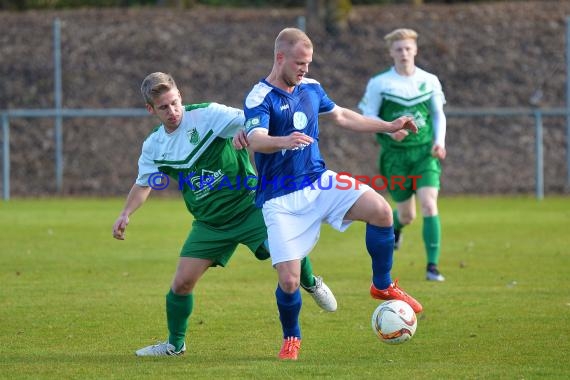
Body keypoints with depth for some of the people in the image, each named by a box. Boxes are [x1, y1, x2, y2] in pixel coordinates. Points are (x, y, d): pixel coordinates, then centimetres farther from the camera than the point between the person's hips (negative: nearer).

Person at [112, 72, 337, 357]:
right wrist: (126, 214, 6)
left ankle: (311, 283, 14)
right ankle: (175, 344, 20)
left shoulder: (206, 115, -14)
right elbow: (144, 183, 18)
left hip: (248, 207, -4)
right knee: (182, 282, -3)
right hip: (210, 223, 4)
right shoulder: (153, 146, 3)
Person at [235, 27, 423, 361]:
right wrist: (285, 141, -53)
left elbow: (341, 116, 26)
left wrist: (390, 126, 25)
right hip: (281, 199, -5)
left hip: (319, 181, 5)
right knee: (289, 280, -14)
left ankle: (383, 286, 2)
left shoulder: (311, 88, 8)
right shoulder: (259, 98, -13)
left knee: (381, 210, -20)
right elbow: (256, 139, -32)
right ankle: (291, 339, 17)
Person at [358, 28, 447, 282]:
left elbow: (438, 114, 14)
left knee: (429, 205, -17)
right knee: (407, 215, 5)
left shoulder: (430, 81, 4)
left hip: (425, 152, 1)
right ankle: (395, 225, 46)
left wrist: (440, 141, -2)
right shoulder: (379, 83, -3)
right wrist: (389, 129, -19)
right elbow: (368, 116, -1)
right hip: (394, 154, -1)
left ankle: (432, 267, -14)